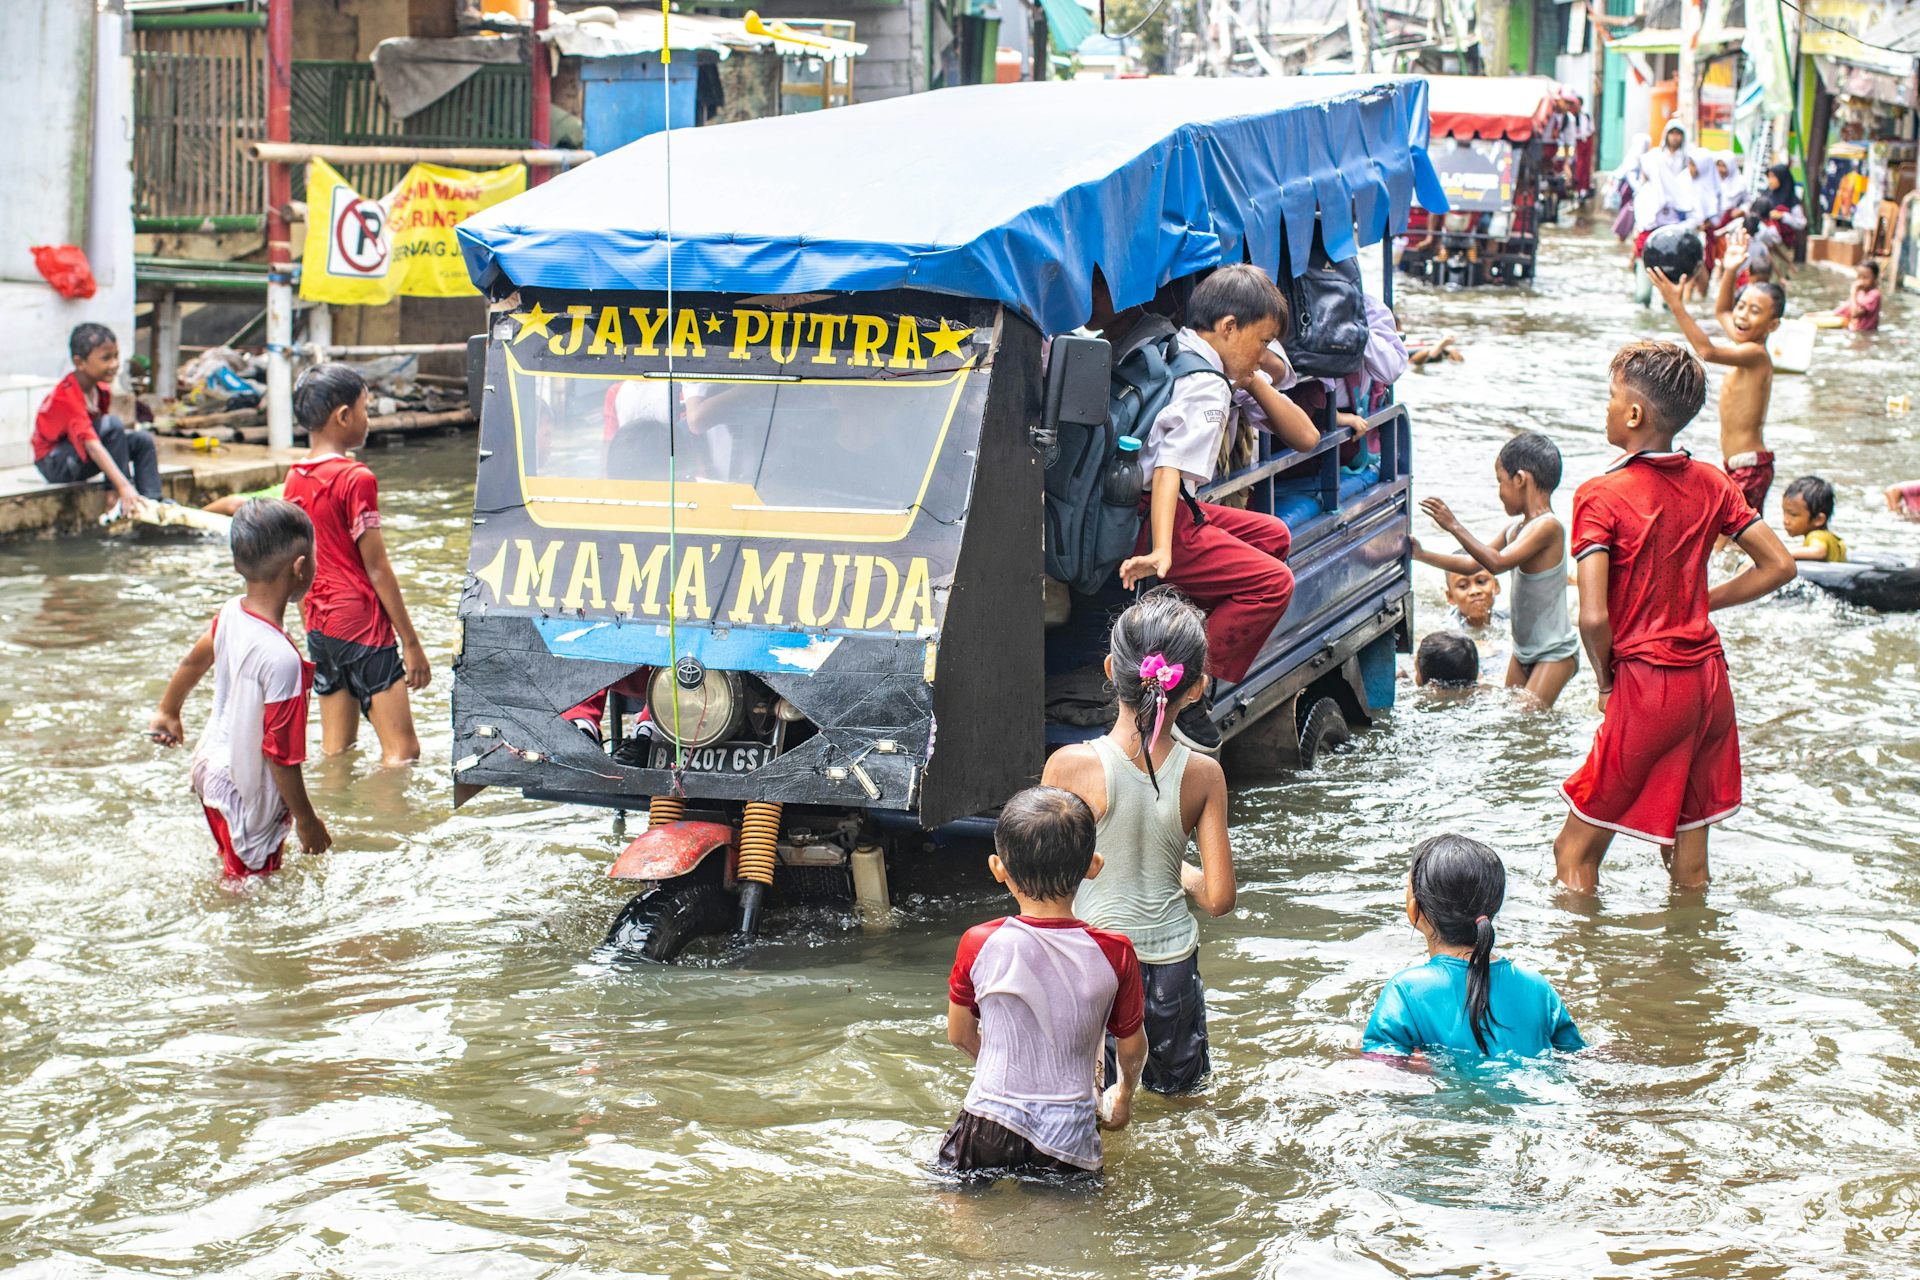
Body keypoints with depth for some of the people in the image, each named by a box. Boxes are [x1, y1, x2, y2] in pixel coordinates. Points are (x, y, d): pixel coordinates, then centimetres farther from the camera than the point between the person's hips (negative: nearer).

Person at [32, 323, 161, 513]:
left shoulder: (102, 389, -1)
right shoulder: (67, 396, -29)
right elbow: (92, 446, -40)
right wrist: (124, 487, -48)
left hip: (79, 458, 9)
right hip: (55, 464, -9)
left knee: (142, 440, -5)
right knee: (112, 425, -29)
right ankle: (125, 506, -29)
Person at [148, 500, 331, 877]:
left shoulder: (231, 613, -7)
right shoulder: (281, 658, -32)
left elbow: (194, 661, 15)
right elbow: (280, 753, -26)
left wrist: (168, 711, 35)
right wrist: (307, 821, -13)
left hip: (211, 770, 9)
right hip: (248, 796, -9)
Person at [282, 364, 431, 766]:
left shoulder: (295, 479, 7)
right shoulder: (355, 479, -15)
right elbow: (377, 569, -14)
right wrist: (410, 642, -9)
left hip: (319, 626, 8)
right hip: (363, 626, -8)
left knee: (335, 750, 13)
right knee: (402, 751, -5)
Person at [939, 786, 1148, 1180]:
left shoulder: (980, 945, -5)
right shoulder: (1114, 954, -5)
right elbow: (1132, 1047, 9)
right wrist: (1123, 1095, 31)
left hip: (989, 1128, 0)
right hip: (1070, 1138, 0)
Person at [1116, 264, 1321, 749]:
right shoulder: (1206, 385, -17)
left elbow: (1304, 437, 18)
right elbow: (1170, 467, -33)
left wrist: (1254, 381, 3)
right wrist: (1161, 553, -45)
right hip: (1144, 523, -11)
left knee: (1272, 535, 22)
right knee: (1272, 582, -17)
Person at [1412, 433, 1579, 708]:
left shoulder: (1548, 526, -20)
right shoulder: (1514, 530, 7)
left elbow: (1498, 562, -30)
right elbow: (1473, 564, 19)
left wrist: (1455, 527, -26)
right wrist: (1421, 555, 16)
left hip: (1555, 652, -9)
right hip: (1523, 650, 9)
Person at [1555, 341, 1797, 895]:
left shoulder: (1600, 495, -13)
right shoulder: (1711, 484, 5)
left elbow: (1594, 617, -20)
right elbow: (1779, 565, 8)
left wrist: (1606, 681, -2)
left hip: (1648, 683, -6)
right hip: (1710, 679, 6)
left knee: (1575, 850, 6)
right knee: (1688, 858, 17)